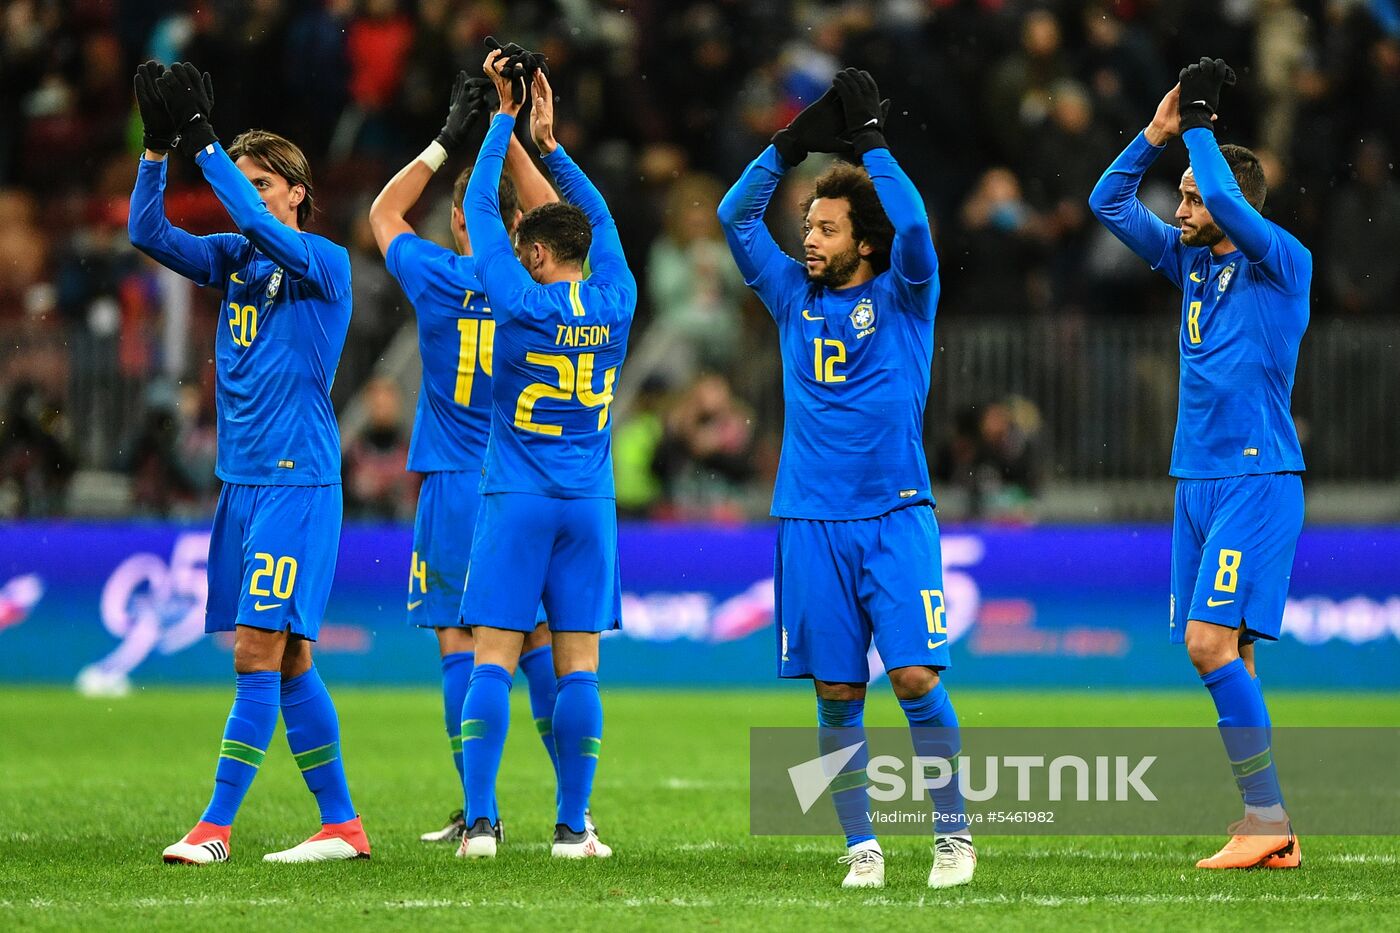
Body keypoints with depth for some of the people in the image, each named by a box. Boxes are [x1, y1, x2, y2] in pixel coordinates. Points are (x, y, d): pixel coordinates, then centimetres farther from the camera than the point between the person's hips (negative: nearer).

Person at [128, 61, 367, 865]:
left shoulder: (326, 263, -7)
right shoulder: (235, 257, 12)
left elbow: (262, 228, -24)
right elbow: (149, 232, 5)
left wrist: (206, 143, -23)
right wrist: (161, 145, -7)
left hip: (298, 481, -8)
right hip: (242, 481, 8)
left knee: (261, 652, -10)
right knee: (288, 662, 8)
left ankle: (216, 827, -12)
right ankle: (343, 825, 13)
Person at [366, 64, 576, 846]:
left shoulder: (439, 279, -5)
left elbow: (385, 212, 13)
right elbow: (551, 210, 19)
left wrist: (448, 142, 13)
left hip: (455, 489, -3)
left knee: (461, 642, -2)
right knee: (539, 640, 7)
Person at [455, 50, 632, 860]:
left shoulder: (523, 304, -8)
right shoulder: (615, 307, 2)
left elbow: (481, 208, 1)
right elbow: (597, 217, 18)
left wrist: (506, 118, 9)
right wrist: (548, 141, 22)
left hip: (515, 502, -3)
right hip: (589, 505, 3)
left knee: (493, 661, -3)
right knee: (578, 665, 2)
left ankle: (481, 820, -11)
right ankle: (573, 826, 0)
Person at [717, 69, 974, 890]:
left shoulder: (902, 297, 2)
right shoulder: (795, 297, 12)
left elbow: (913, 224, -16)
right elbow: (737, 216, 8)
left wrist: (871, 141, -11)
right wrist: (793, 143, 0)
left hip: (895, 519, -3)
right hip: (812, 523, 3)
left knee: (917, 678, -10)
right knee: (837, 693, 2)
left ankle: (954, 834, 0)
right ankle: (861, 846, 8)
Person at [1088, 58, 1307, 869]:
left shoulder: (1283, 263, -7)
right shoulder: (1191, 261, 14)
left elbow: (1227, 203, -24)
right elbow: (1110, 201, 17)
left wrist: (1199, 124, -11)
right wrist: (1161, 129, 6)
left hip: (1257, 481, -8)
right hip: (1198, 482, 8)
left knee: (1212, 641, -18)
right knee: (1222, 651, 5)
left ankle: (1267, 817, -16)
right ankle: (1270, 833, 7)